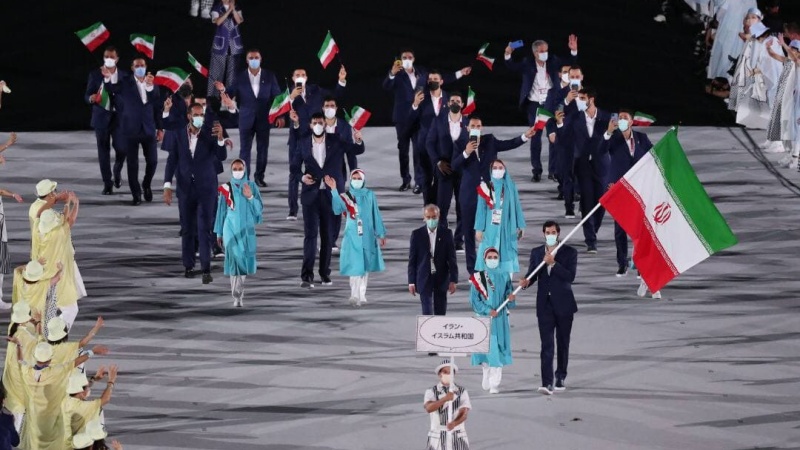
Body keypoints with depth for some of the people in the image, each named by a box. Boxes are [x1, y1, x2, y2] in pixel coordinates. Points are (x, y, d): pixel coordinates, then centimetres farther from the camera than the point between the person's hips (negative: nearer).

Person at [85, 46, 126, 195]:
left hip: (119, 117, 0)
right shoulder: (95, 75, 1)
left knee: (121, 149, -8)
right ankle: (107, 184, 9)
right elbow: (87, 95, 0)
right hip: (101, 117, 0)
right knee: (103, 152, 1)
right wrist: (91, 98, -22)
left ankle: (117, 172, 24)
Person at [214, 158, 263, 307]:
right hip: (231, 228, -2)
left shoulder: (252, 187, 4)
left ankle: (238, 292, 21)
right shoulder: (225, 189, 3)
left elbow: (260, 209, 1)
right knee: (235, 259, -13)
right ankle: (237, 297, -14)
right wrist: (219, 232, 9)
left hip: (247, 229, 2)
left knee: (244, 261, 3)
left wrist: (250, 197, -16)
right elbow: (221, 211, 8)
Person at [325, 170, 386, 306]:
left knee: (365, 265, 6)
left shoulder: (370, 195, 4)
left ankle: (362, 295, 14)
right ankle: (355, 295, -6)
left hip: (367, 236, 2)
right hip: (352, 236, -2)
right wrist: (334, 190, -29)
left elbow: (376, 215, 8)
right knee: (355, 265, -9)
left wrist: (381, 234, 9)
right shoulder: (345, 196, -2)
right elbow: (337, 209, -21)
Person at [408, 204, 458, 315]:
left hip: (441, 279, 1)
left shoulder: (446, 233, -2)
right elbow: (412, 259, 0)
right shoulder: (417, 234, -3)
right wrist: (411, 281, -3)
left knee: (440, 312, 10)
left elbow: (452, 258, 0)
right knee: (427, 311, -9)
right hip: (424, 278, -1)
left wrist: (453, 280, -4)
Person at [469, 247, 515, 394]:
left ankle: (495, 384, -6)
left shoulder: (504, 276, 6)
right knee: (485, 347, 4)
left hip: (500, 318, 0)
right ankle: (487, 380, 22)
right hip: (484, 318, 0)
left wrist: (511, 299, -16)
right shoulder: (478, 278, 2)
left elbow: (509, 299, 7)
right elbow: (474, 300, -3)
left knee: (497, 349, -5)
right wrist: (487, 310, -14)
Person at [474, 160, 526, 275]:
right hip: (490, 228, -1)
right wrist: (479, 229, -2)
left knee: (506, 255, 0)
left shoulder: (510, 187, 4)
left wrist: (520, 226, 3)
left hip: (507, 228, 1)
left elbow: (517, 207, 6)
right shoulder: (485, 187, 2)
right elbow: (481, 208, 2)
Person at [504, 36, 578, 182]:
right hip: (534, 104, -1)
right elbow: (512, 67, -11)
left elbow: (571, 63, 1)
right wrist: (508, 55, -30)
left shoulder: (553, 61, 1)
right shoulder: (527, 63, -3)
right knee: (535, 137, 2)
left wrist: (574, 51, -17)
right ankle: (536, 171, 5)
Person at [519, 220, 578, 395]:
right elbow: (532, 274, 6)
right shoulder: (536, 253, 9)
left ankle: (561, 378, 25)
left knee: (562, 343, 10)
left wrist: (553, 263, -19)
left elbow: (570, 276, -11)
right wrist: (526, 281, -16)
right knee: (546, 344, -9)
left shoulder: (569, 252, 0)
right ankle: (547, 383, -17)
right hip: (545, 304, 1)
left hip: (563, 304, -1)